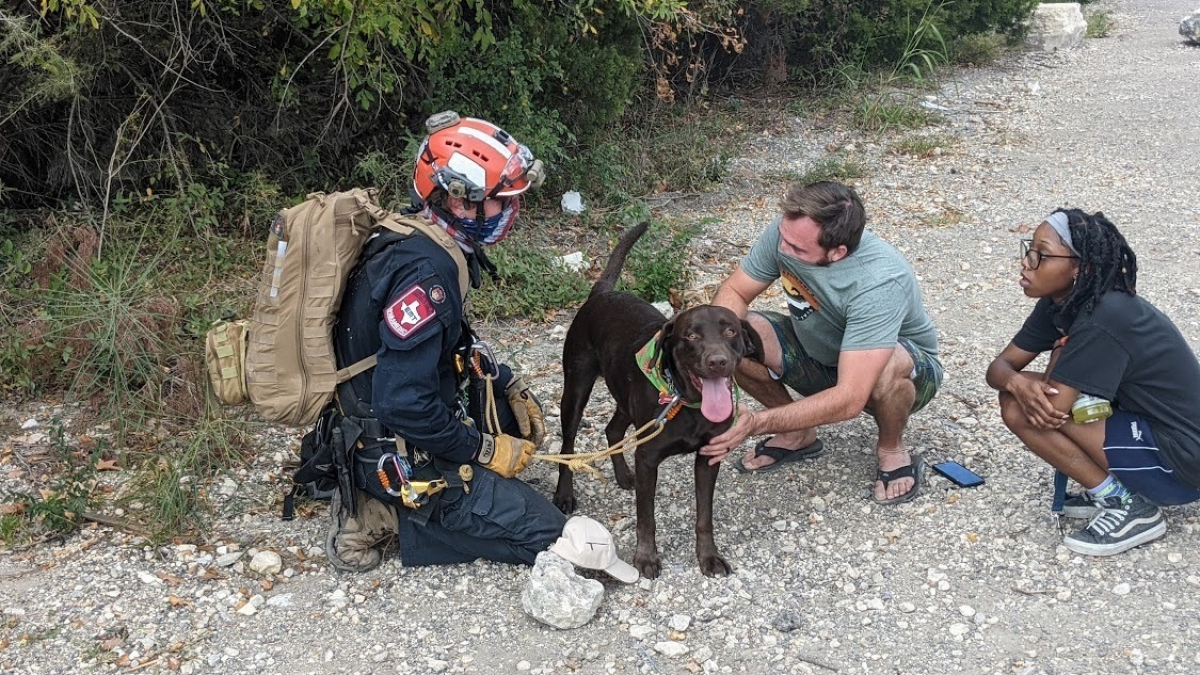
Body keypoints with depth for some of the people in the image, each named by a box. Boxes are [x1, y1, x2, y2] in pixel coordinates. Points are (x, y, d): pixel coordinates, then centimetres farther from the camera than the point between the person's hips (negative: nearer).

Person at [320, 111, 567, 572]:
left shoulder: (419, 244, 2)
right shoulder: (424, 272, -28)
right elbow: (405, 406, -30)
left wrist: (509, 386, 8)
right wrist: (484, 451, -18)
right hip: (398, 460, -9)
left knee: (521, 411, 24)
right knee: (546, 533, -3)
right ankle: (388, 513, -3)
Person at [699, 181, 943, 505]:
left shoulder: (880, 283, -39)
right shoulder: (788, 233, -24)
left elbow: (849, 399, -42)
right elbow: (733, 292, -11)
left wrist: (755, 424, -47)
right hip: (818, 352, 5)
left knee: (887, 367, -40)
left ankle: (891, 449, -5)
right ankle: (798, 434, 5)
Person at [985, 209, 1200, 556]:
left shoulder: (1102, 321, -28)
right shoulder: (1060, 303, -2)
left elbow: (1052, 410, -28)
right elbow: (999, 367, 1)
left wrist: (1061, 349, -11)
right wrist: (1016, 382, -22)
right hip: (1145, 424, 9)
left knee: (1034, 411, -20)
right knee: (1018, 398, -2)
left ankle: (1128, 507, -6)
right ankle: (1115, 490, 7)